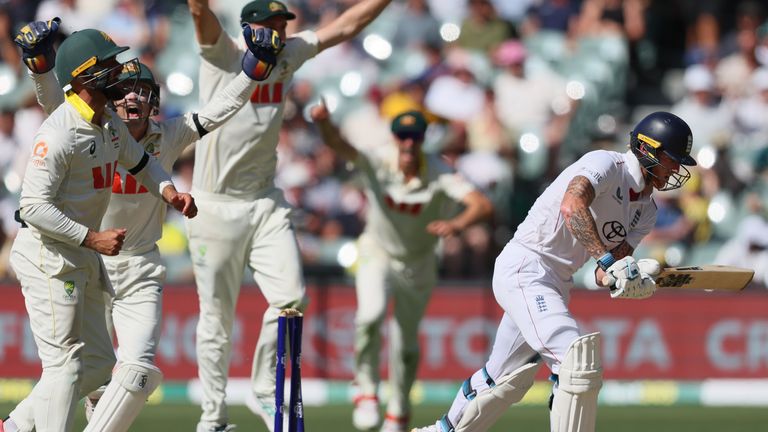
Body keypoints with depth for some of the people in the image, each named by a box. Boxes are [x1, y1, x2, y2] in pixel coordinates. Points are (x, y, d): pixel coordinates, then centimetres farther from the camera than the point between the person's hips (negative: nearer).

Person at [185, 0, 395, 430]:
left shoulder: (288, 56, 6)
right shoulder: (223, 55, -9)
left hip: (267, 205, 4)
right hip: (217, 207, -4)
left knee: (291, 297, -10)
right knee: (217, 318, 1)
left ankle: (264, 390, 9)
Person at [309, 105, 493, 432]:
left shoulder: (438, 173, -26)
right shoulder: (378, 165, -24)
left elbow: (483, 205, -40)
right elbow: (338, 145, -40)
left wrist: (457, 224, -61)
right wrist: (324, 122, -63)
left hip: (418, 265, 1)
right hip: (378, 255, -1)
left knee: (406, 340, 12)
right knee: (370, 314, -28)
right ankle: (366, 390, -10)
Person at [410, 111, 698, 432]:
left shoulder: (646, 211, 10)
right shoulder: (606, 164, -15)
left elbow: (609, 270, 0)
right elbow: (571, 206, -35)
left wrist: (627, 276, -24)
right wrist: (606, 259, -41)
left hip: (556, 284, 10)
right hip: (524, 269, -10)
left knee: (510, 379, 21)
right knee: (580, 361, -23)